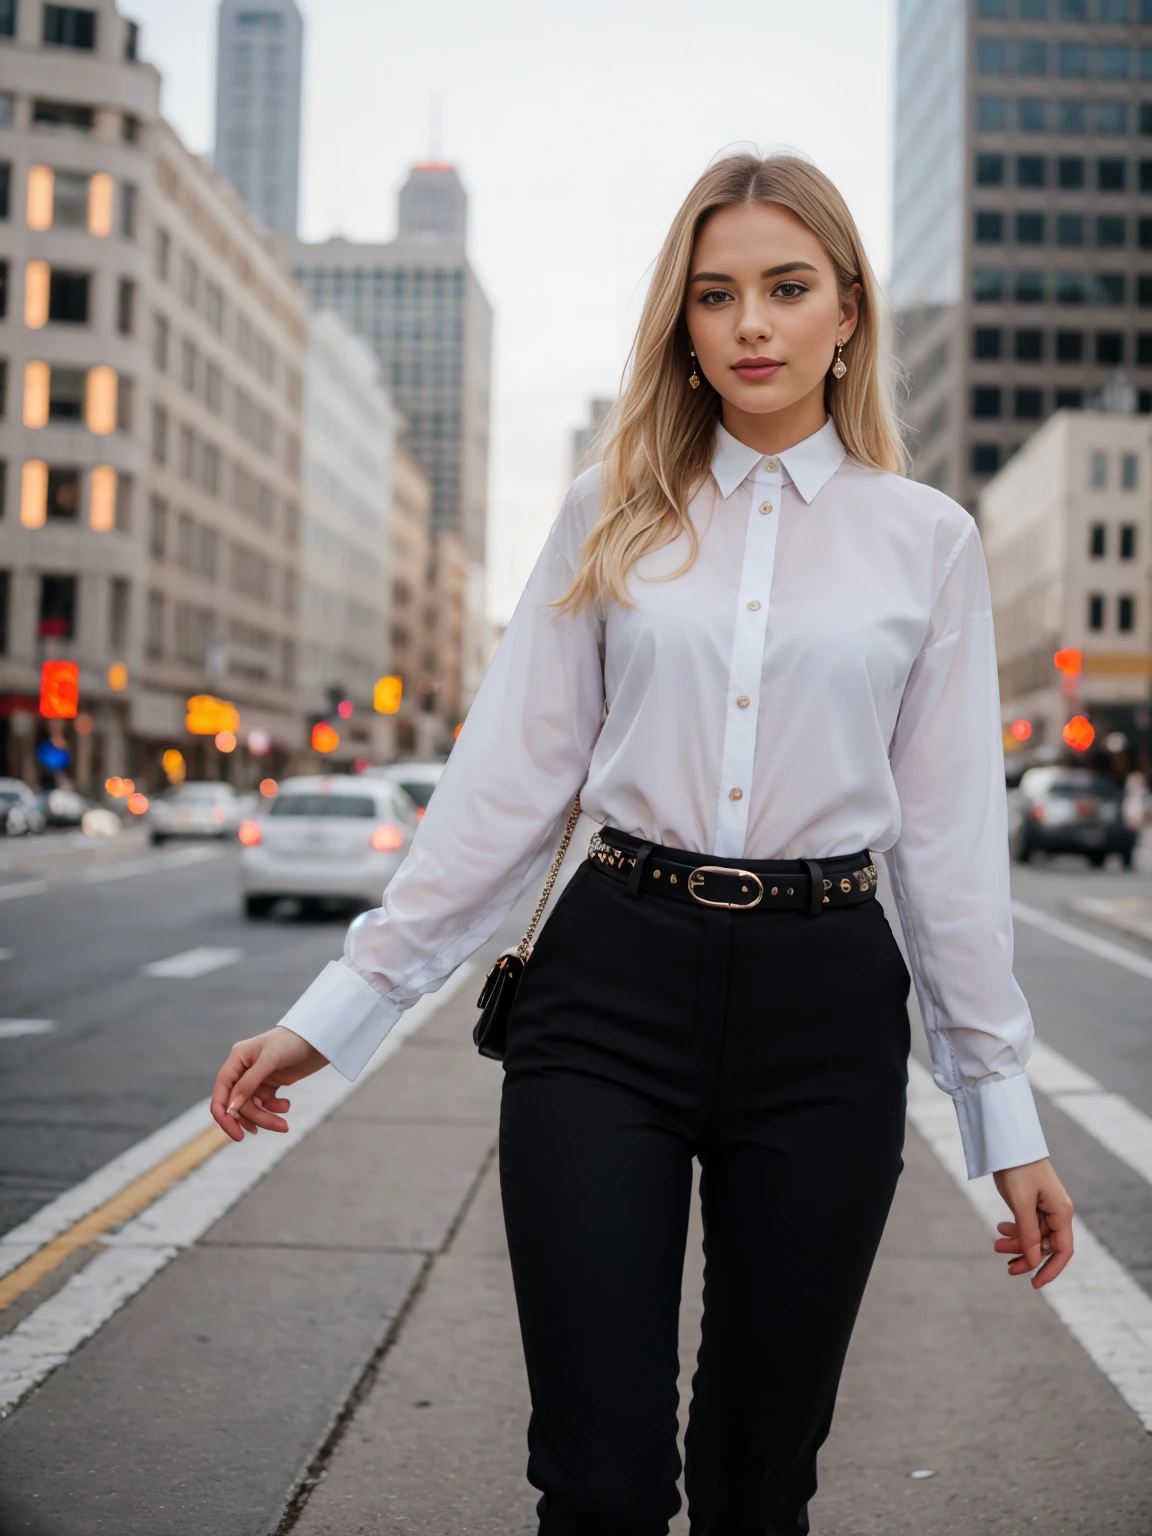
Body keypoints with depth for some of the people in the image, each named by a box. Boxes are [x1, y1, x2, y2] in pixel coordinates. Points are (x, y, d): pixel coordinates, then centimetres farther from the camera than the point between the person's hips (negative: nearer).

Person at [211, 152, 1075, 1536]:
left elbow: (950, 833, 7)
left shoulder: (926, 538, 7)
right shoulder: (611, 517, 8)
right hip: (613, 988, 0)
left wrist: (1005, 1112, 6)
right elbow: (508, 778, 6)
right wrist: (337, 1008, 2)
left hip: (822, 1006, 1)